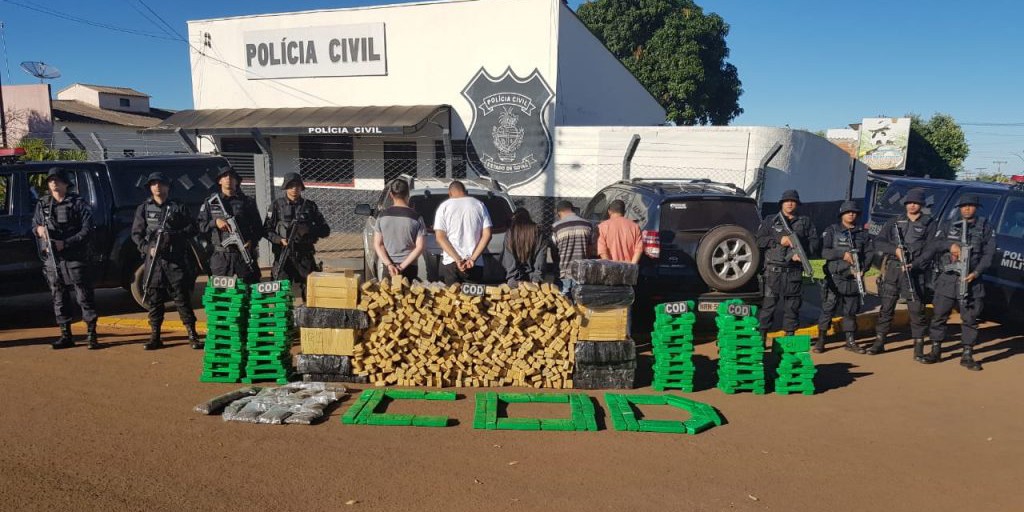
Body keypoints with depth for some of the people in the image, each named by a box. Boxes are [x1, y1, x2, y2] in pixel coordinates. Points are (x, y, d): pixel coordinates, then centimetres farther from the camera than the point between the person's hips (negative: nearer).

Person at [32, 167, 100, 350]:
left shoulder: (78, 203, -2)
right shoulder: (42, 204, 12)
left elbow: (87, 230, -7)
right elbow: (34, 225, 21)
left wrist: (65, 243, -16)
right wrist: (38, 229, -3)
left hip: (75, 258, -5)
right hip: (51, 259, 5)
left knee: (84, 296, -4)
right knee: (59, 297, 9)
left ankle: (91, 334, 2)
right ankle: (66, 335, 17)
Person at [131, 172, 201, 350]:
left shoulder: (178, 207, 8)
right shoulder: (144, 208, 12)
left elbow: (192, 228, 6)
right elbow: (136, 234, 9)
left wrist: (174, 235, -9)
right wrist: (147, 248, -8)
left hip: (177, 257, -2)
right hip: (153, 258, 2)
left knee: (182, 297, -3)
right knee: (153, 298, 4)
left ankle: (192, 336, 0)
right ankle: (155, 337, 12)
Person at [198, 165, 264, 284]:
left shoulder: (247, 202, 9)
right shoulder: (210, 202, 11)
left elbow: (258, 227, 7)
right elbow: (201, 225, 9)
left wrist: (252, 241, -10)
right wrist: (215, 222, -9)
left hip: (244, 252, 0)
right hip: (220, 255, 0)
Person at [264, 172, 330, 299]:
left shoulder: (310, 206, 5)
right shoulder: (277, 205, 2)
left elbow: (325, 230, 5)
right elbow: (267, 230, 1)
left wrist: (309, 230, -12)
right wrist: (280, 240, -16)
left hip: (305, 257, 2)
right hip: (283, 256, -1)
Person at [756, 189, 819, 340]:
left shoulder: (805, 222, 15)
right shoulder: (770, 220, 9)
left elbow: (814, 243, 9)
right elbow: (759, 240, 1)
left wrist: (802, 253, -9)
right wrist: (779, 240, -11)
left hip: (795, 271, 2)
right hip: (773, 270, -2)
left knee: (793, 305, 7)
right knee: (768, 303, -4)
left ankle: (790, 336, 17)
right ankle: (761, 336, 0)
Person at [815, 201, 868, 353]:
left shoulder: (862, 233, 11)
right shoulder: (832, 230, 1)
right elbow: (824, 251, -8)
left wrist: (862, 270, -6)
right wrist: (842, 254, -20)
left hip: (853, 279, 3)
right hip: (834, 278, -3)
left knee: (850, 311, 9)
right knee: (828, 309, -2)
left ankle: (851, 341, 18)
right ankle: (821, 340, 5)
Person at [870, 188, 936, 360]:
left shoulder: (929, 224, 6)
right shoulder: (894, 222, 13)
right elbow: (878, 242, 3)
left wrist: (914, 265, -15)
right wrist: (895, 249, -15)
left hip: (915, 271, -2)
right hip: (892, 270, 2)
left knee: (917, 310, -4)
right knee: (886, 308, 7)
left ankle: (919, 349, 2)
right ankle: (879, 343, 16)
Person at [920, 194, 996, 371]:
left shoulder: (985, 228, 7)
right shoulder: (947, 225, 9)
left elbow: (988, 253, 1)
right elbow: (932, 245, 0)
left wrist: (976, 272, -12)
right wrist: (950, 245, -18)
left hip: (971, 279, 0)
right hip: (947, 279, 0)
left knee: (970, 318, 3)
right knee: (939, 315, 3)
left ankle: (967, 356, 11)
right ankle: (935, 350, 15)